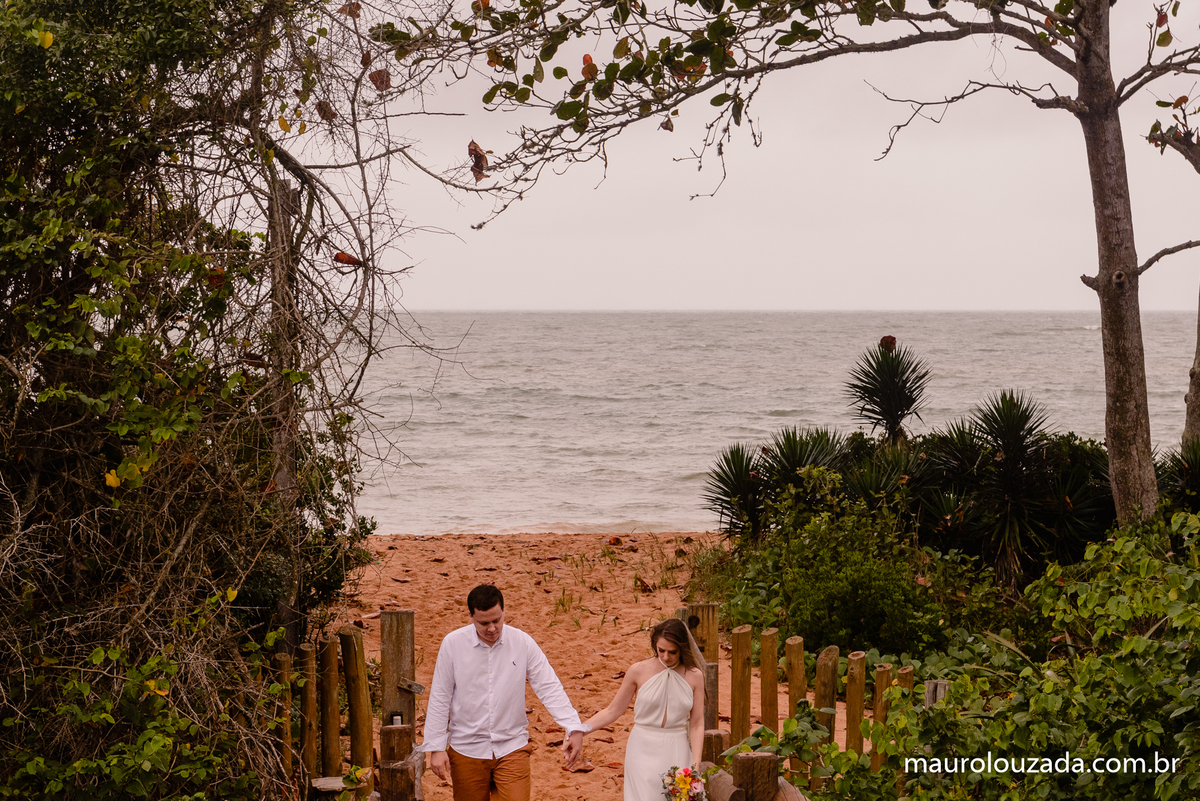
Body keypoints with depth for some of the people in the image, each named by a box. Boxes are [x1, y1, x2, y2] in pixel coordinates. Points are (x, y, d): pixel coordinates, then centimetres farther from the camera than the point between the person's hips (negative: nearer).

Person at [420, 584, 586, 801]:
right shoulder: (453, 643, -6)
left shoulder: (523, 643, -5)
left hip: (512, 749, 0)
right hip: (467, 749, 0)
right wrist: (435, 747, -4)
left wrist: (574, 728, -18)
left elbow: (549, 687, -7)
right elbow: (439, 699, -2)